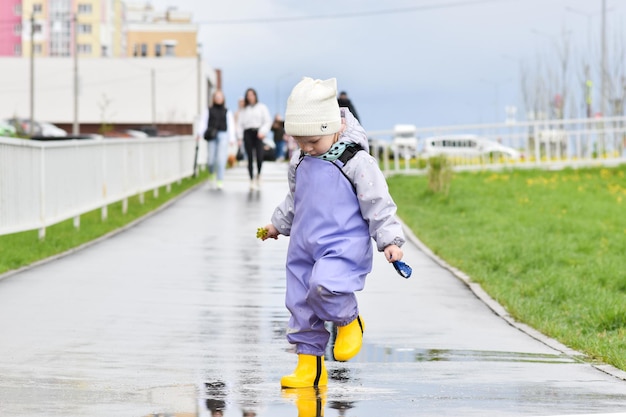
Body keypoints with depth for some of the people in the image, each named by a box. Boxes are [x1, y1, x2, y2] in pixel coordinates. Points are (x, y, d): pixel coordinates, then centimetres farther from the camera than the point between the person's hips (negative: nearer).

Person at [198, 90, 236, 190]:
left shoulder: (227, 112, 12)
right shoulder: (208, 111, 11)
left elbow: (231, 125, 8)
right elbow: (203, 122, 5)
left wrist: (232, 138, -1)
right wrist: (200, 133, -9)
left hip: (223, 136, 0)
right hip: (211, 136, 0)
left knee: (221, 159, -9)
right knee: (211, 159, -4)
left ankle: (220, 181, -6)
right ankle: (212, 173, 28)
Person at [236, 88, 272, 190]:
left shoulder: (262, 107, 12)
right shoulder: (243, 110, 17)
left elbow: (268, 121, 6)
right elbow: (240, 123, 11)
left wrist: (263, 132, -9)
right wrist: (240, 136, 0)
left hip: (258, 133, -2)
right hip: (247, 133, 2)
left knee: (259, 157, -16)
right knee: (250, 158, -3)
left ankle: (258, 175, 10)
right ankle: (252, 180, 2)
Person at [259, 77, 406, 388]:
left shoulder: (356, 162, -12)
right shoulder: (300, 162, 9)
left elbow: (378, 204, -10)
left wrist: (390, 240, -14)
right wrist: (278, 224, 33)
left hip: (344, 246, -7)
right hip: (304, 247, 7)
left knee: (324, 285, -30)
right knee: (301, 304, 6)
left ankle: (349, 320, 1)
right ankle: (310, 365, 18)